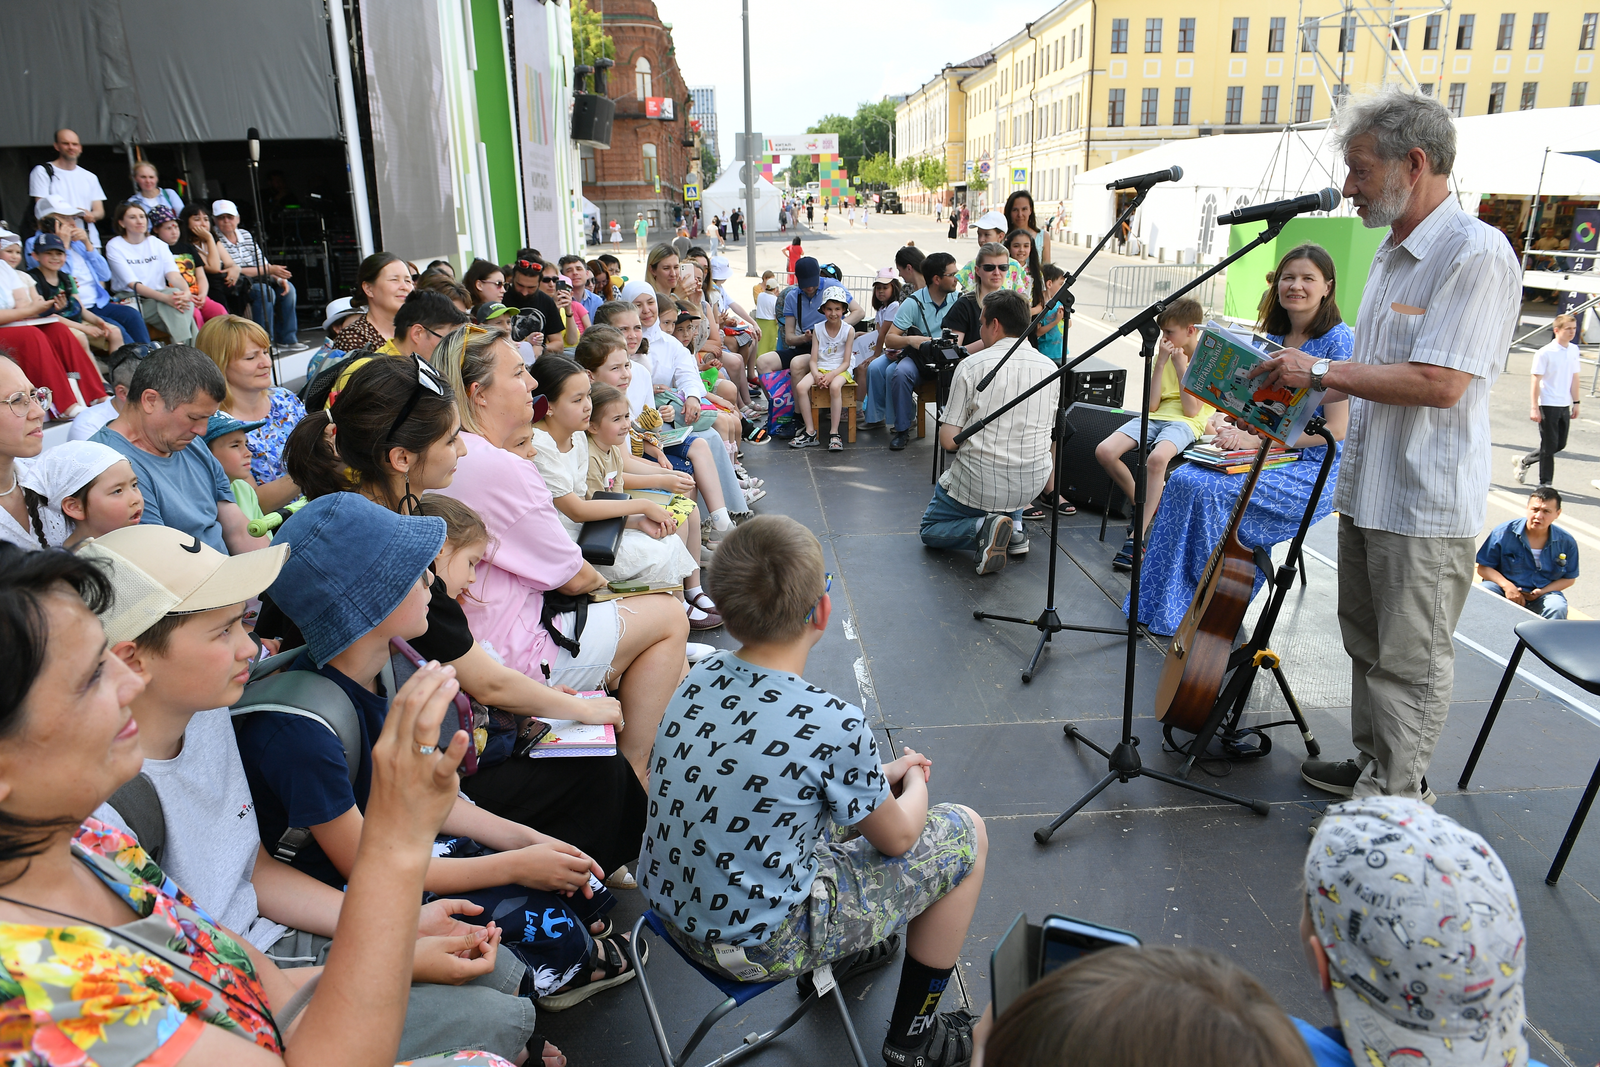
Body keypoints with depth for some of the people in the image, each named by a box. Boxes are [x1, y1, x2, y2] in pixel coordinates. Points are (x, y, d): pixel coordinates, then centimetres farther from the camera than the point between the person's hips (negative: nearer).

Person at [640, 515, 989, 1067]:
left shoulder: (700, 677, -6)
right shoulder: (834, 724, -26)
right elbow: (897, 837, -8)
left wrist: (881, 773, 13)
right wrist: (914, 782, 13)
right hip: (754, 942, -7)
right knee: (964, 834, 6)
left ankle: (840, 952, 39)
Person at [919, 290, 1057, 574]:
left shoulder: (972, 365, -13)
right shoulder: (1050, 368, 1)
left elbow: (948, 441, -14)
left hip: (979, 486, -5)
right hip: (1034, 485, 5)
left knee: (930, 530, 20)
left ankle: (982, 527, -10)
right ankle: (1014, 528, 17)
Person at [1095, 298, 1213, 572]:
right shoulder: (1164, 355, 13)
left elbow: (1192, 409, -11)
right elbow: (1152, 405, 4)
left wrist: (1180, 363, -8)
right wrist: (1160, 363, -3)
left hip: (1185, 424, -5)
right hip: (1155, 417, 6)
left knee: (1156, 458, -40)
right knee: (1104, 451, -22)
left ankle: (1137, 537, -33)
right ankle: (1141, 505, 0)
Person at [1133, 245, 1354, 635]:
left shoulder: (1337, 340, -10)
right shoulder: (1271, 337, 12)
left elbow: (1336, 430, -15)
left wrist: (1257, 438, -22)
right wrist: (1228, 422, -8)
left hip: (1314, 469, -7)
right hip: (1267, 455, 7)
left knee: (1210, 491, -27)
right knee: (1183, 479, -18)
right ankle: (1168, 603, -12)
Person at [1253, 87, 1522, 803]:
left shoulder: (1476, 252, -17)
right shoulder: (1392, 253, 14)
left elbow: (1439, 382, -25)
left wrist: (1321, 372, -18)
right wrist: (1307, 393, 10)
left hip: (1425, 505, -9)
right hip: (1367, 489, 10)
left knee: (1408, 662, 2)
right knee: (1367, 642, 19)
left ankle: (1392, 806, 14)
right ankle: (1372, 764, 34)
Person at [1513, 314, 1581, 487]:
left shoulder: (1574, 350, 7)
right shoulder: (1545, 353, -11)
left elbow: (1574, 378, 14)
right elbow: (1536, 381, -12)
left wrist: (1576, 402, 13)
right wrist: (1534, 407, -15)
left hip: (1565, 406, 6)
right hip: (1548, 405, -6)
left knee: (1560, 444, 11)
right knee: (1549, 446, -1)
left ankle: (1523, 461, 29)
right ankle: (1545, 483, 10)